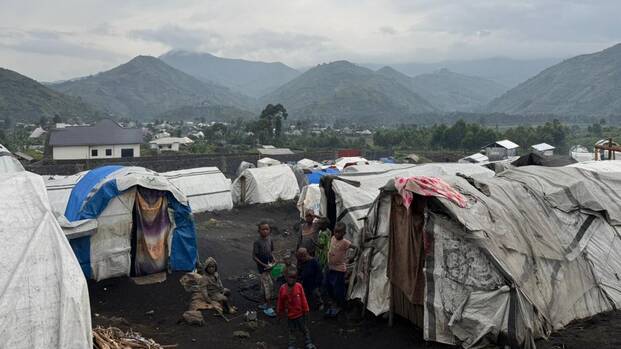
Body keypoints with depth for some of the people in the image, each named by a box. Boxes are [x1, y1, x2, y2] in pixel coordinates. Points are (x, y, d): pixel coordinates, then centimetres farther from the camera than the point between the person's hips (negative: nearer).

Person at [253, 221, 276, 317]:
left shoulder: (270, 240, 3)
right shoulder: (257, 242, -17)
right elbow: (254, 256, -14)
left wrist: (273, 260, -1)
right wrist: (264, 265, -18)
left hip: (269, 267, 6)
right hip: (262, 268, -6)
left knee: (265, 286, 17)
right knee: (269, 285, -9)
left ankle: (265, 304, 30)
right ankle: (268, 307, -2)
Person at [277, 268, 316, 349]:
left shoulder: (299, 286, -17)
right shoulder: (282, 288, -16)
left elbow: (303, 299, -9)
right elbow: (280, 301, -3)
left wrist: (305, 311, -4)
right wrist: (280, 312, 6)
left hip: (300, 313, 0)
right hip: (290, 315, 0)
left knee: (305, 329, 17)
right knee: (291, 331, 18)